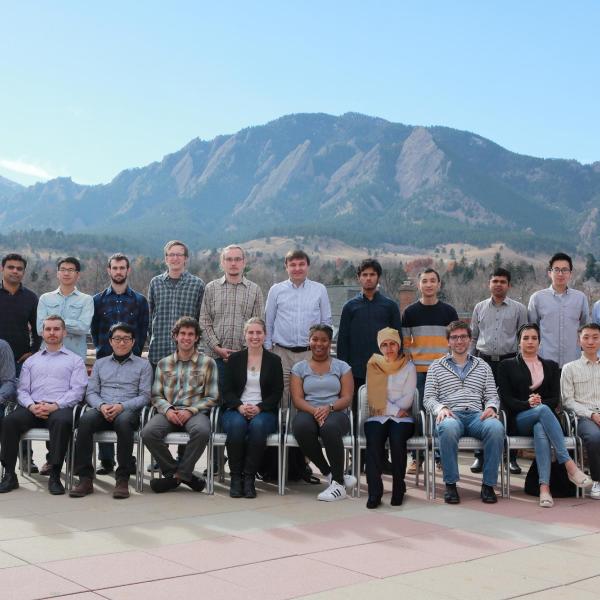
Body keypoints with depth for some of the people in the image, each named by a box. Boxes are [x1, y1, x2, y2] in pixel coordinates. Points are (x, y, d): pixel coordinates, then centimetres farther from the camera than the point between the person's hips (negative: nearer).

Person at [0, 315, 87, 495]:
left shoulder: (75, 360, 16)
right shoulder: (31, 361, 26)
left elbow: (77, 390, 2)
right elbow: (22, 390, 15)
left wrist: (55, 406, -14)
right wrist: (31, 406, -8)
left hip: (60, 408, -3)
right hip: (32, 409, 3)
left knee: (62, 421, -38)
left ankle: (55, 476, -31)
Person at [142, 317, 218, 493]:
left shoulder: (207, 363, 9)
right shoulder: (164, 364, 18)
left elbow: (211, 398, 5)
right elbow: (156, 396, 14)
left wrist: (191, 411, -10)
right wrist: (167, 410, -8)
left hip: (195, 412, -2)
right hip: (169, 412, 2)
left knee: (202, 431, -38)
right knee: (148, 432, -29)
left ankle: (178, 475, -17)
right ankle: (184, 474, -13)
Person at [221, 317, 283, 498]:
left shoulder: (274, 360, 11)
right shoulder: (234, 359, 13)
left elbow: (277, 393, 5)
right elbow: (227, 390, 6)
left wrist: (259, 408, -13)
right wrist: (240, 406, -14)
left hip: (264, 411, 0)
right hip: (236, 410, 1)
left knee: (258, 425, -36)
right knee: (237, 424, -35)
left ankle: (249, 477, -28)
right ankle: (235, 477, -25)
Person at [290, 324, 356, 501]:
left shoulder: (342, 367, 13)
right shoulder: (299, 368, 15)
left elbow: (347, 398, 4)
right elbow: (297, 399, 3)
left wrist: (329, 408, -17)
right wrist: (314, 410, -18)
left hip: (335, 413, -1)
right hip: (308, 413, 1)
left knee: (330, 427, -39)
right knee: (302, 427, -37)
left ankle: (338, 483, -25)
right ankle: (330, 474, -20)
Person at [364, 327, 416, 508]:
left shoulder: (408, 367, 11)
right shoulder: (373, 366, 12)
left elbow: (408, 398, 0)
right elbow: (374, 398, 2)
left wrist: (386, 408, -10)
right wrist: (395, 410, -9)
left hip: (402, 418, -1)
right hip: (377, 417, 1)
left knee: (397, 436, -34)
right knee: (374, 437, -32)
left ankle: (399, 487, -22)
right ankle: (374, 491, -31)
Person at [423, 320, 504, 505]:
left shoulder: (482, 366, 25)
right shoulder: (437, 366, 19)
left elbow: (492, 396, 19)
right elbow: (428, 398, 11)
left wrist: (491, 407, -5)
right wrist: (440, 408, -11)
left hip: (476, 415, 2)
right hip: (451, 415, -2)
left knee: (496, 427, -35)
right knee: (449, 427, -40)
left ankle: (488, 484, -22)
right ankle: (450, 484, -25)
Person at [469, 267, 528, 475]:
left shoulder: (518, 309, 4)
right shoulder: (480, 308, 10)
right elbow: (473, 338, 13)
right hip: (484, 362, 2)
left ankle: (511, 457, 10)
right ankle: (480, 456, 9)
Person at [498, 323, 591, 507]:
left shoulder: (551, 366, 21)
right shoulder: (507, 365, 15)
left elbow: (555, 399, 9)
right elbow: (506, 399, 3)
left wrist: (540, 402, -12)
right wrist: (528, 404, -15)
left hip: (544, 415, 2)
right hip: (520, 420, -2)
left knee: (540, 430, -38)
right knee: (543, 410, -38)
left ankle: (544, 487, -49)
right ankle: (569, 466, -45)